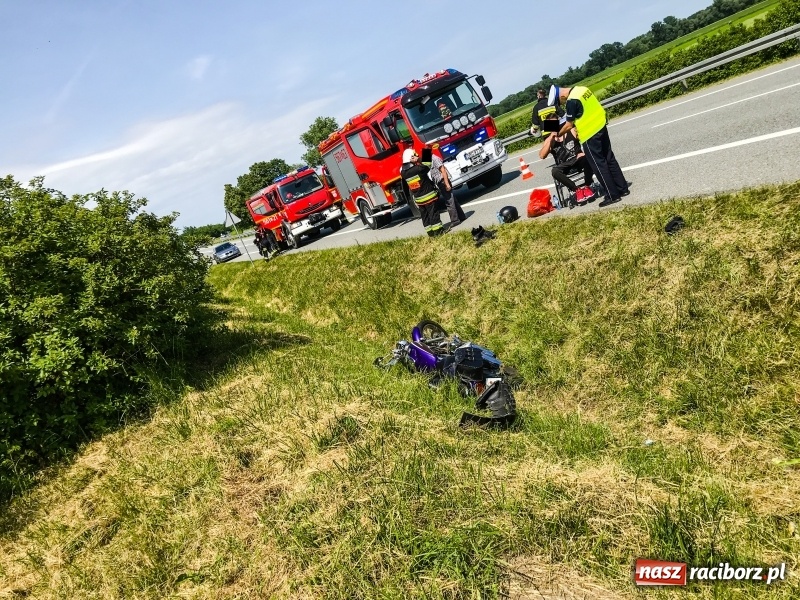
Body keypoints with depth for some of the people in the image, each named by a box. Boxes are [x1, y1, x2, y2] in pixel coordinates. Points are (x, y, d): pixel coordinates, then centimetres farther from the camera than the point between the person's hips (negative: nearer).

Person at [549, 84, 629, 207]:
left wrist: (557, 134, 4)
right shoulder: (582, 89, 7)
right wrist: (578, 127, 17)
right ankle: (622, 188, 24)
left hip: (590, 134, -9)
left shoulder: (571, 101, -20)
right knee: (609, 159, 16)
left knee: (598, 165, 0)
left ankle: (612, 195, 4)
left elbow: (569, 125, -12)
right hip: (601, 126, 9)